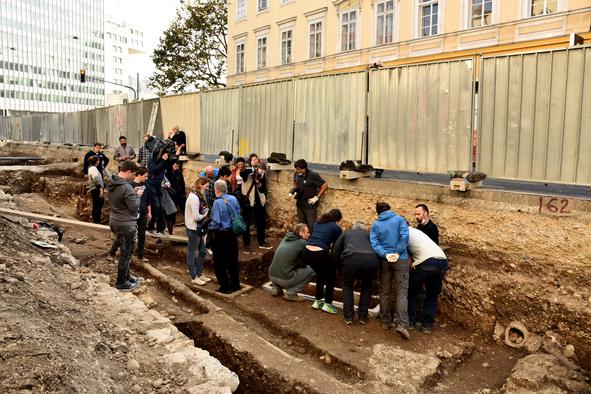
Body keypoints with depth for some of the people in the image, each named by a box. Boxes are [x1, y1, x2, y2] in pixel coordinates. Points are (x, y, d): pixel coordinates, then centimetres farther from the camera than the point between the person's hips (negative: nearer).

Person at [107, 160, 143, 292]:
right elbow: (134, 207, -23)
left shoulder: (112, 183, 3)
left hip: (115, 222, 9)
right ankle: (121, 283, 17)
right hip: (127, 225, -9)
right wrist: (138, 195, -8)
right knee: (126, 253, 6)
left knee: (125, 251, 23)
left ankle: (126, 276, 36)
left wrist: (133, 192, 5)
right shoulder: (126, 188, -26)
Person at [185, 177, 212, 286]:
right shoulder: (194, 197, -21)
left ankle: (200, 274, 28)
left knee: (202, 251, 16)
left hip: (199, 228, 9)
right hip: (193, 229, -9)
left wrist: (206, 212, -4)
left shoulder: (199, 196, 10)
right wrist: (205, 215, -7)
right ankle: (194, 277, 15)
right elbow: (196, 217, -22)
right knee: (192, 252, 5)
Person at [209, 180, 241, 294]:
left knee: (220, 263, 8)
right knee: (233, 259, 18)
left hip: (220, 235, -6)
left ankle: (225, 287, 15)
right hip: (232, 233, 7)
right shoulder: (233, 199, -1)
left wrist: (210, 229, -6)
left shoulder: (217, 202, -21)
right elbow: (238, 214, 8)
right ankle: (235, 284, 27)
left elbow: (216, 222, -23)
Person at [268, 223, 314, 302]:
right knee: (311, 269, 1)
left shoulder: (285, 238, 13)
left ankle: (277, 288, 21)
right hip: (285, 279, -7)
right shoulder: (302, 243, -7)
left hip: (271, 276, 8)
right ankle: (291, 293, 0)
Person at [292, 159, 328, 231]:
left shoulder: (313, 175, -21)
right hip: (300, 204, 6)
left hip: (310, 204, -6)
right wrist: (294, 189, 2)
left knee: (311, 225, -4)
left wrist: (317, 197, -15)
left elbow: (325, 185, -15)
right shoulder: (297, 174, -3)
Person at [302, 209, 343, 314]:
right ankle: (327, 304, 20)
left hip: (306, 253, 6)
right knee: (331, 276, 22)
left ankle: (317, 301, 34)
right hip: (319, 254, -6)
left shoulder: (318, 223, 24)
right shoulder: (336, 228, 9)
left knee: (321, 274, 31)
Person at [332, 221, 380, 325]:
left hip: (351, 259, -2)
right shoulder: (368, 235, 35)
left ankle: (348, 317, 19)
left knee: (347, 286, 23)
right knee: (366, 287, 27)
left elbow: (335, 252, 22)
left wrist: (340, 265, 35)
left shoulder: (346, 233, 31)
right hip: (371, 259, 2)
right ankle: (363, 317, 26)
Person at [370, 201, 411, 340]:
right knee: (402, 292, -2)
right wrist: (398, 253, -10)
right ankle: (402, 324, -13)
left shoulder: (375, 225, 8)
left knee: (385, 292, 13)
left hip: (384, 261, 2)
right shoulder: (399, 219, 3)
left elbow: (374, 243, -6)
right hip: (400, 260, -2)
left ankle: (386, 322, 20)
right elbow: (404, 236, -12)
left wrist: (386, 255, -14)